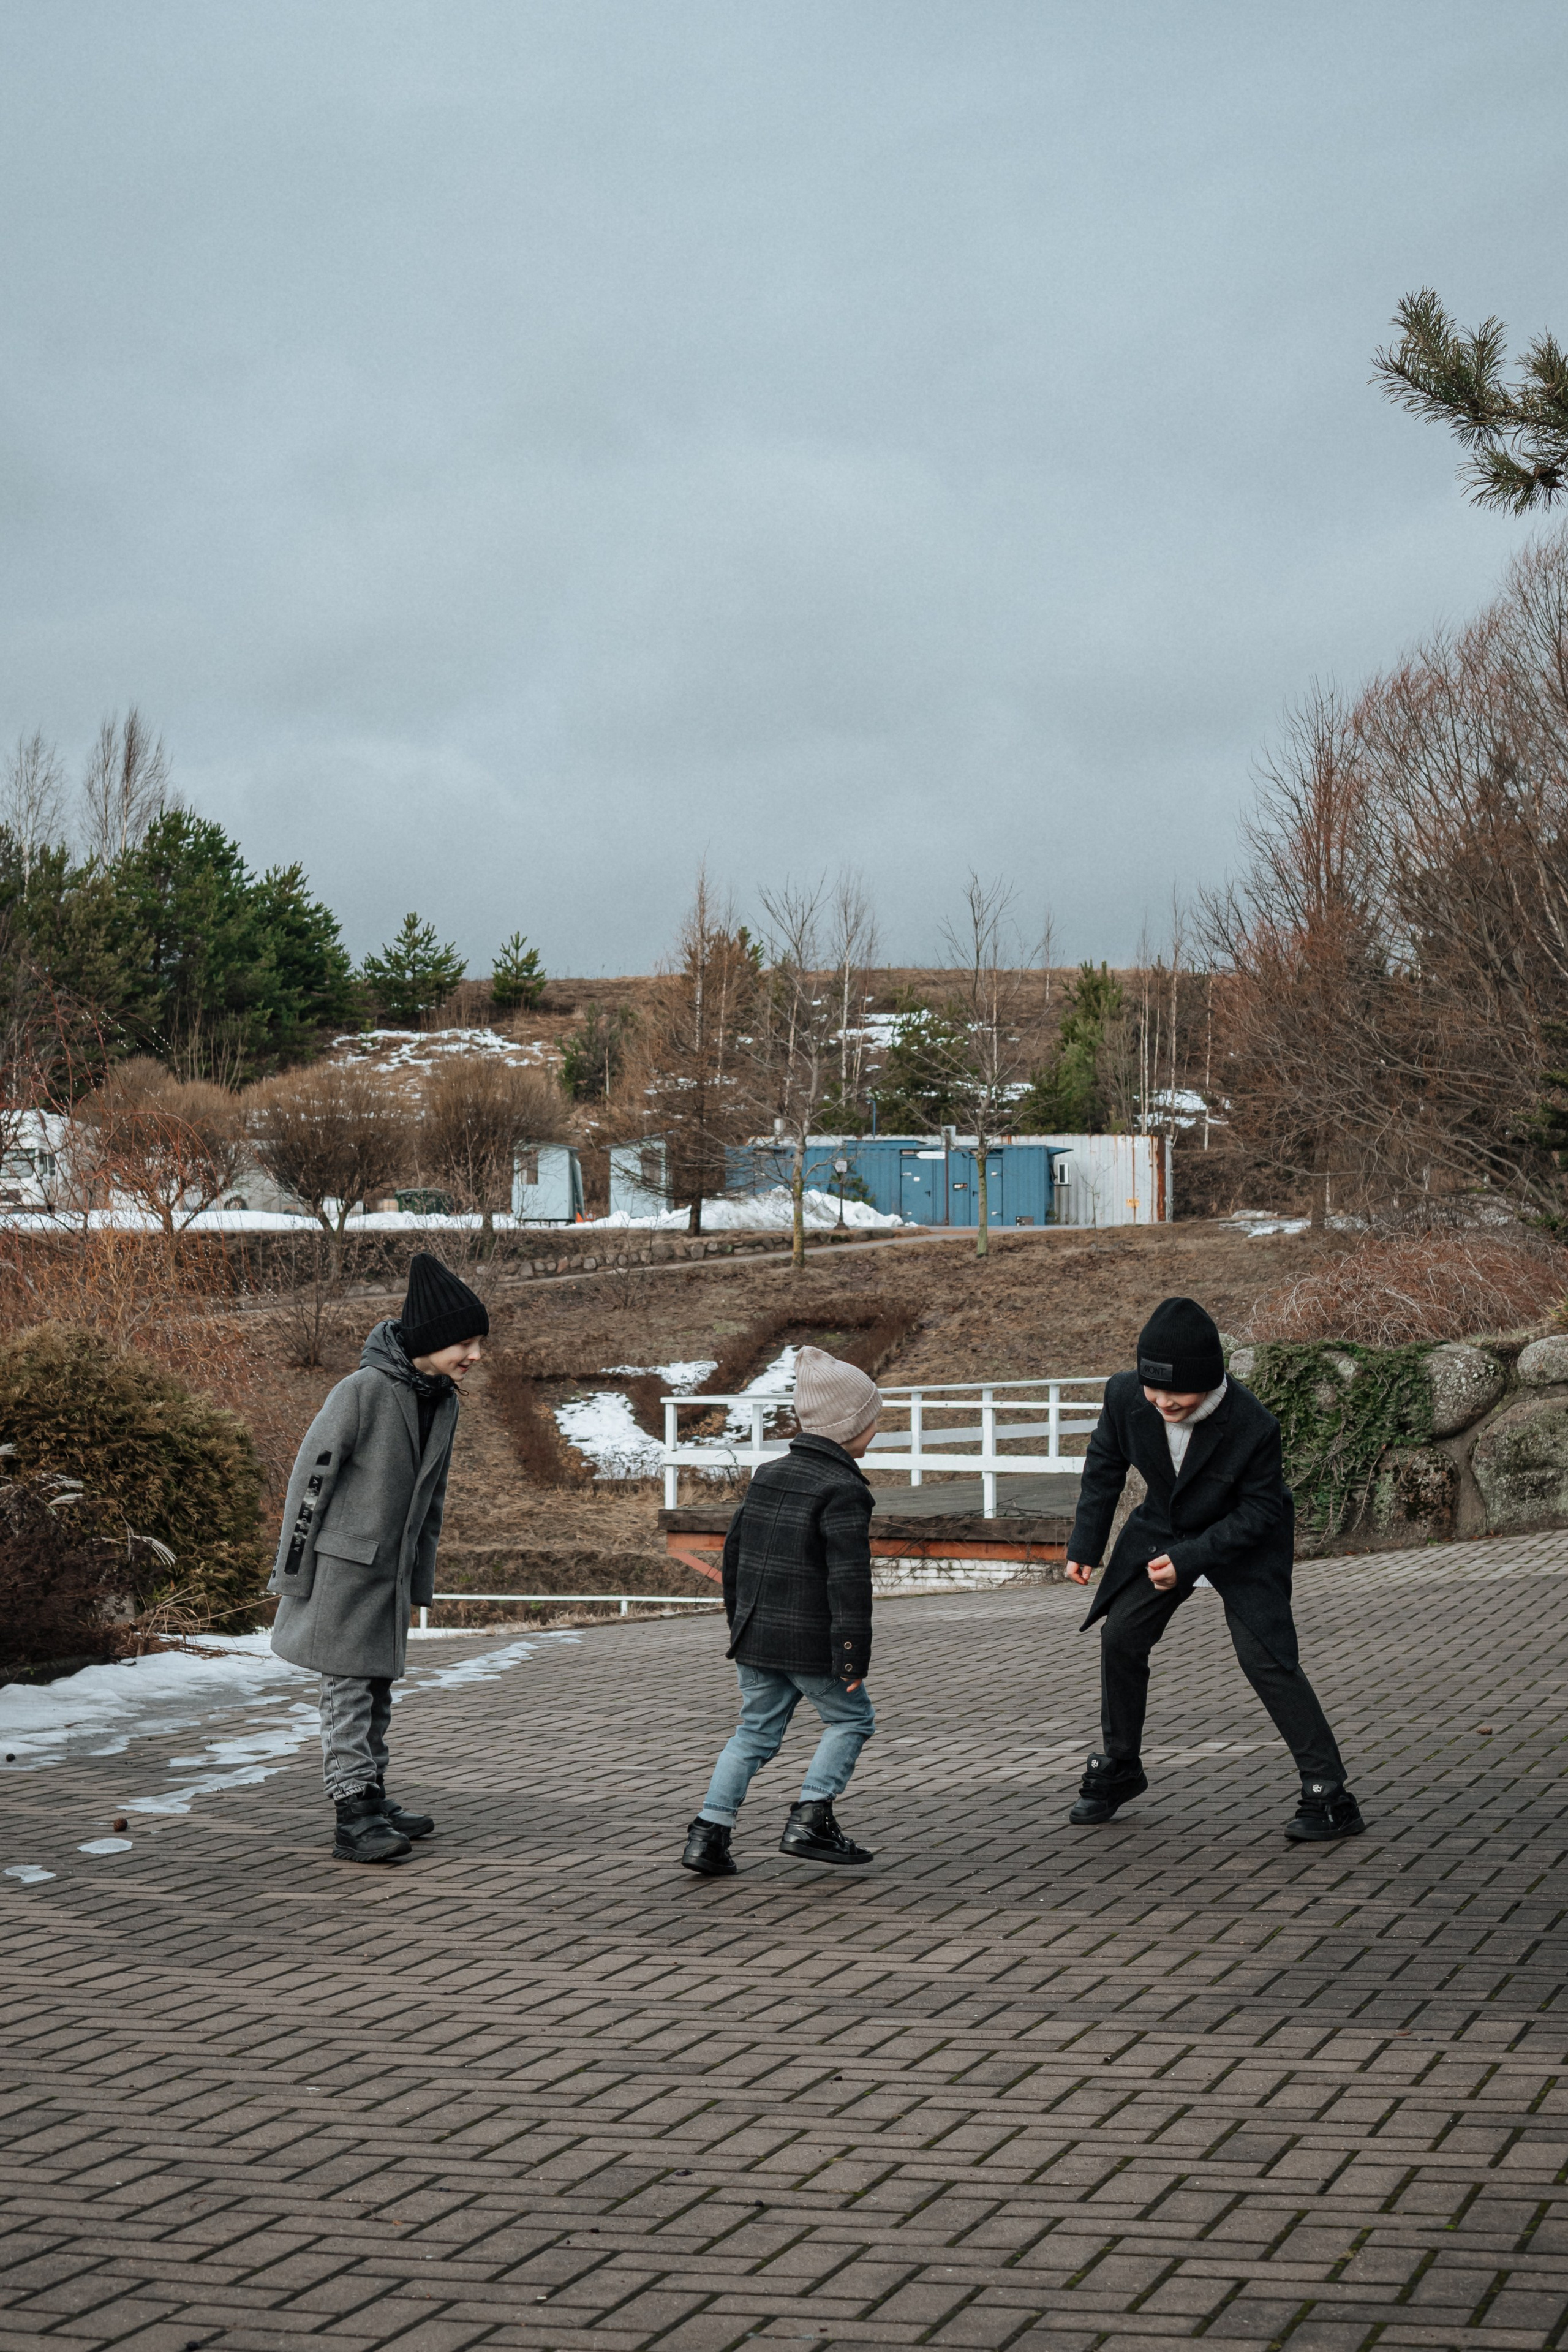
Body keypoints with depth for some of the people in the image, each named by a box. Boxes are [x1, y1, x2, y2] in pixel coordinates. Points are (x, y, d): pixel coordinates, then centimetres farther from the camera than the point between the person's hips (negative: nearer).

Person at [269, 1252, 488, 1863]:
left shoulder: (444, 1404, 6)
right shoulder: (364, 1391, -18)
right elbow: (311, 1477, -15)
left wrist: (421, 1578, 18)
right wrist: (292, 1575, -13)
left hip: (391, 1572, 8)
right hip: (341, 1564, -8)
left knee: (379, 1686, 14)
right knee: (348, 1689, -7)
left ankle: (374, 1800, 23)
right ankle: (354, 1820, -9)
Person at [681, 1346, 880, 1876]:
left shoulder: (768, 1475, 10)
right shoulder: (842, 1492, -14)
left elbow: (734, 1553, 17)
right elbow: (848, 1580, -19)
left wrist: (740, 1622, 26)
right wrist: (853, 1654, -17)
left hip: (755, 1635, 7)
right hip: (812, 1643, -7)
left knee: (756, 1733, 12)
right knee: (850, 1719, 11)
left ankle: (709, 1832, 4)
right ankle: (810, 1820, 3)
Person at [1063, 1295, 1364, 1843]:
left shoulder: (1253, 1426, -34)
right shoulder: (1125, 1397, -23)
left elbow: (1259, 1511, -22)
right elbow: (1105, 1464, -2)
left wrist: (1189, 1559, -29)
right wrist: (1086, 1543, -4)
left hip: (1246, 1540, -5)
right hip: (1164, 1527, 5)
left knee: (1262, 1654, -16)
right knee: (1120, 1637, 2)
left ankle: (1329, 1797, -9)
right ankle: (1117, 1770, 24)